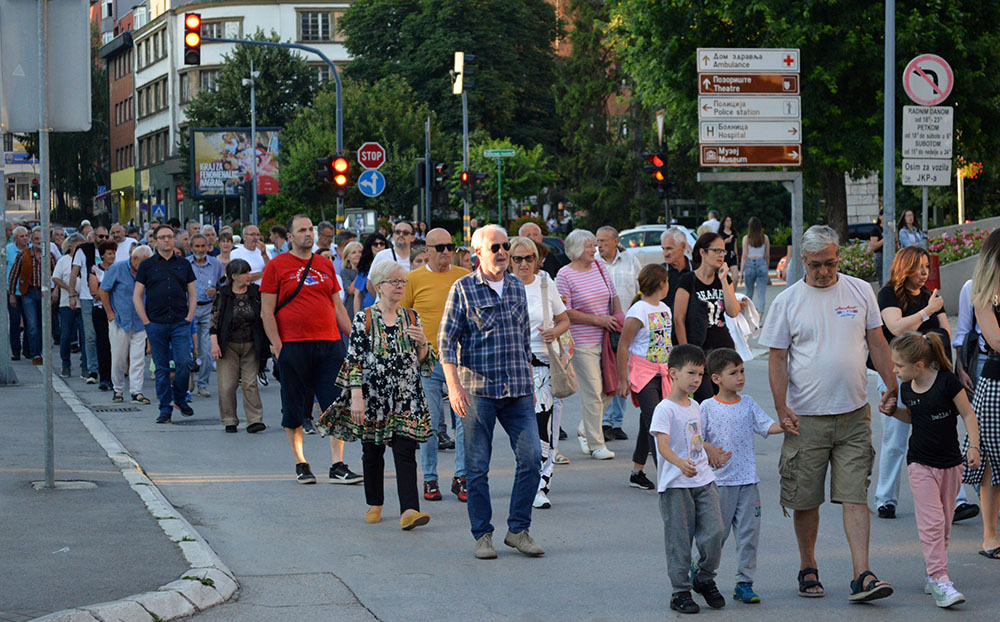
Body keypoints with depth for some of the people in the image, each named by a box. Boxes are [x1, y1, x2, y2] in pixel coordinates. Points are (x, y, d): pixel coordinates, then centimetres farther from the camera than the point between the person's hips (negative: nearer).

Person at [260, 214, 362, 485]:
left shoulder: (325, 265, 15)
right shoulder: (277, 266, 1)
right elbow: (267, 312, -1)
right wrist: (277, 345, -9)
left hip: (329, 344, 4)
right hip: (293, 346, -3)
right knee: (294, 410, 4)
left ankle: (338, 466, 1)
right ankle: (300, 464, 17)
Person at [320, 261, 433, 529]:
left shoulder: (411, 317, 8)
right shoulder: (363, 320, -3)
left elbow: (421, 360, 13)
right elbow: (354, 361, -6)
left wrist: (422, 342, -8)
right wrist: (356, 398, -13)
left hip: (406, 399, 2)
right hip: (373, 398, -2)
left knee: (406, 453, -9)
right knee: (373, 452, 10)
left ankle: (409, 511, -18)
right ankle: (375, 505, 27)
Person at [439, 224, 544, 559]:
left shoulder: (517, 287, 14)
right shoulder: (463, 289, -1)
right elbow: (446, 340, -3)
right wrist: (454, 386, -12)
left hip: (518, 392, 4)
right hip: (478, 390, -4)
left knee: (531, 458, -4)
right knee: (477, 467, 0)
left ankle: (518, 529, 7)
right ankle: (482, 535, 10)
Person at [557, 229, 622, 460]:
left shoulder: (600, 267, 8)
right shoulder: (565, 275, -9)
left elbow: (614, 295, 22)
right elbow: (566, 312, -12)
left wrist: (619, 319, 8)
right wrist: (599, 320, -14)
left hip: (605, 338, 6)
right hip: (582, 343, -6)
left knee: (609, 389, 7)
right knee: (592, 393, -6)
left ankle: (584, 430, 27)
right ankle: (596, 445, 2)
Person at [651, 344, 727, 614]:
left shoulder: (694, 406, 14)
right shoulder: (665, 409, -11)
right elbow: (662, 445, -23)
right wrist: (680, 463, -40)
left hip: (704, 481, 7)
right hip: (675, 485, -7)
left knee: (714, 531, -2)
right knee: (679, 540, -1)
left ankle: (705, 579, 19)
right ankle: (680, 592, 9)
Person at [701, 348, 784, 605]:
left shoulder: (748, 403, 8)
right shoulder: (707, 407, -1)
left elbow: (767, 426, 0)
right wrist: (709, 454, -18)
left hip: (748, 480, 3)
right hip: (720, 480, -3)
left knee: (749, 531, 1)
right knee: (717, 532, 3)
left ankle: (744, 583, 7)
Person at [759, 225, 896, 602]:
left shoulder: (860, 292, 6)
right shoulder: (787, 301, 0)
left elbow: (877, 343, 12)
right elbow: (777, 359, 1)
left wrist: (892, 386, 6)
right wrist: (782, 409, -5)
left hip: (854, 415, 1)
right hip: (806, 417, -1)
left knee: (855, 497, -6)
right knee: (805, 500, 5)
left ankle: (862, 577, -10)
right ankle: (808, 569, 22)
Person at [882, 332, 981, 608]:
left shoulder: (947, 382, -13)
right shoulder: (907, 389, 1)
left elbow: (968, 414, -5)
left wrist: (973, 446, -13)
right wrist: (893, 411, 2)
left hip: (950, 464, -1)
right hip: (920, 464, 1)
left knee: (943, 524, 8)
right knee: (931, 522, -11)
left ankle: (932, 573, 23)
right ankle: (939, 580, -15)